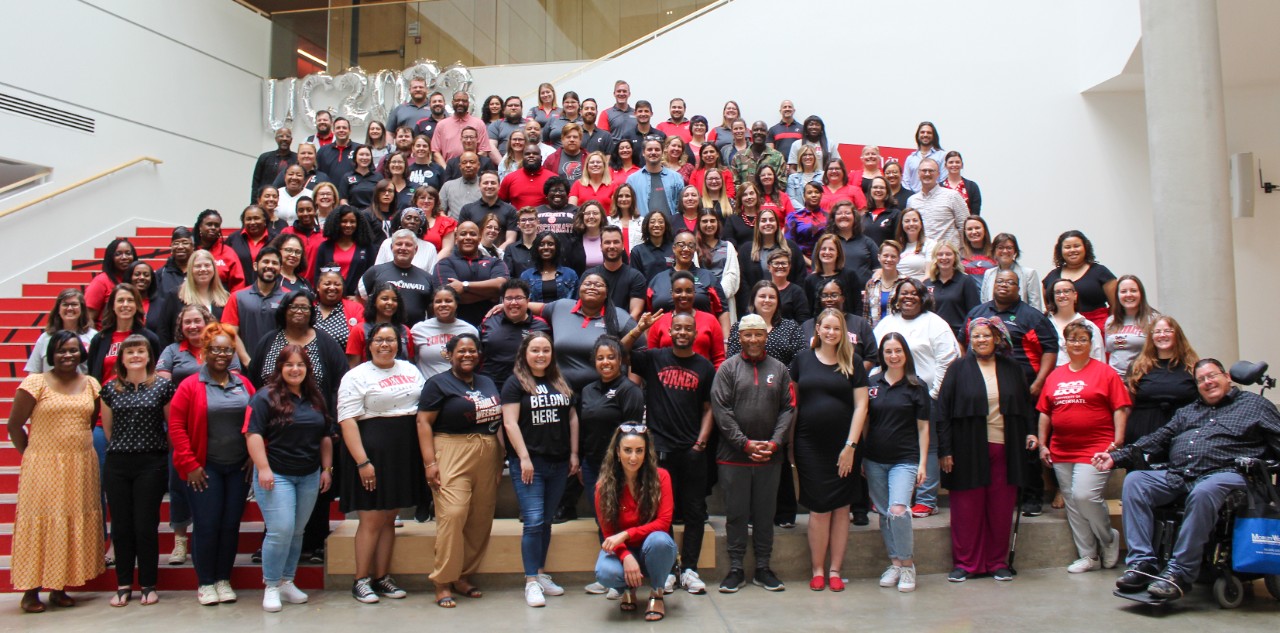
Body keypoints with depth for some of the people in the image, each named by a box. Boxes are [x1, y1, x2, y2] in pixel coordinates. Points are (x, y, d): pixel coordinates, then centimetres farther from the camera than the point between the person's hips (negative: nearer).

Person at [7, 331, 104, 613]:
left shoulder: (91, 385, 8)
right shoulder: (35, 382, -3)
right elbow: (14, 424, 0)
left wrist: (80, 447, 8)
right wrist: (29, 456, 0)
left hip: (82, 467, 4)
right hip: (43, 466, -4)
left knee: (74, 524, 6)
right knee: (40, 524, -1)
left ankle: (59, 587, 18)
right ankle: (31, 591, 10)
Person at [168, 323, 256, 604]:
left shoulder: (244, 385, 7)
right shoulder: (190, 386, -4)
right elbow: (176, 426, -6)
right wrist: (189, 464, -9)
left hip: (239, 467, 3)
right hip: (205, 469, -3)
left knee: (231, 525, 8)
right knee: (207, 526, 0)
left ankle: (224, 580, 21)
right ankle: (205, 583, 14)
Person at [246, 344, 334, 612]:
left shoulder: (317, 399, 12)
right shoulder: (266, 397, -6)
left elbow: (326, 436, 16)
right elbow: (253, 433, -12)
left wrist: (326, 469, 11)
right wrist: (263, 468, -18)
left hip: (310, 476, 5)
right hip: (276, 475, -5)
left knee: (297, 532, 10)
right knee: (281, 530, -10)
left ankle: (287, 582, 23)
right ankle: (271, 587, 5)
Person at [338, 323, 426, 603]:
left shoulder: (410, 370, 13)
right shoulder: (356, 376, -4)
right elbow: (348, 421, -11)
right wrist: (362, 462, -19)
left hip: (405, 454, 6)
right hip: (372, 452, -5)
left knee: (389, 518, 11)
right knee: (371, 519, -3)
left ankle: (382, 577, 19)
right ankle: (361, 580, 9)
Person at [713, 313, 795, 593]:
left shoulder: (779, 369, 8)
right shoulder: (728, 368, 1)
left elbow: (788, 409, 5)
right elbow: (721, 410, -6)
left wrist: (775, 442, -8)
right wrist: (745, 443, -12)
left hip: (770, 456, 2)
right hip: (734, 456, -2)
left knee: (765, 513, 10)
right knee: (736, 514, 5)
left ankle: (763, 568, 21)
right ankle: (735, 569, 15)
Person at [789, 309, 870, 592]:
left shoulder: (853, 362, 2)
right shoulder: (802, 359, 5)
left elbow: (861, 405, -1)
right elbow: (792, 401, 9)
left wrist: (850, 446, -8)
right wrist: (789, 441, 5)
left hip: (843, 446, 0)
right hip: (809, 445, 0)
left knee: (841, 508, 5)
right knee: (819, 508, 1)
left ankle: (834, 570, 16)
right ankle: (817, 570, 14)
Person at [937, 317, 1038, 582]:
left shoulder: (1012, 369, 11)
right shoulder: (958, 370, 3)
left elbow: (1026, 404, 19)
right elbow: (943, 412, 0)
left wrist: (1030, 432, 2)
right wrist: (945, 450, -6)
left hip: (1004, 449, 2)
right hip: (969, 451, -2)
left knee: (1001, 509, 7)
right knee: (967, 509, 2)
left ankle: (998, 562, 19)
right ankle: (965, 563, 12)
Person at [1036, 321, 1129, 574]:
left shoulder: (1104, 372, -1)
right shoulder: (1055, 376, 12)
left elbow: (1120, 408, -4)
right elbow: (1044, 412, 14)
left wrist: (1117, 442, -11)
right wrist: (1042, 444, 9)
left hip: (1095, 448, -5)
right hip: (1061, 451, 5)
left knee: (1084, 495, -16)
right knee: (1072, 503, 7)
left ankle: (1109, 539, 12)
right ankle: (1088, 556, 18)